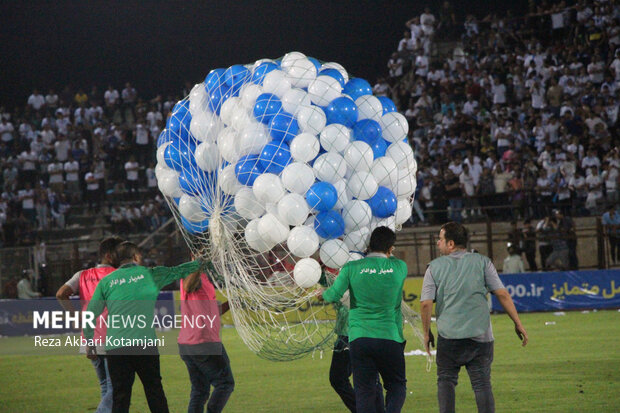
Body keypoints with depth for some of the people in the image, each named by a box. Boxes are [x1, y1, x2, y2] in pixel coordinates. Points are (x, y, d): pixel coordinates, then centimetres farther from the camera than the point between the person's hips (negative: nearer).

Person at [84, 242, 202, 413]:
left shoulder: (106, 282, 10)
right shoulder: (149, 275, 7)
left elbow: (90, 315, 9)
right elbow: (177, 271, 21)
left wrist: (89, 341, 21)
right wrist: (199, 262, 38)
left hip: (115, 347, 2)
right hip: (144, 343, -2)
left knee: (120, 398, 3)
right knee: (155, 392, 6)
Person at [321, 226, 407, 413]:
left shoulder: (352, 268, -2)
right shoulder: (399, 267, 1)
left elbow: (334, 295, -9)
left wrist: (323, 293, 13)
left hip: (359, 337, 0)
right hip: (389, 337, 0)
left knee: (364, 390, 5)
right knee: (397, 385, 13)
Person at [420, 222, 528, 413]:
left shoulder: (435, 267, 4)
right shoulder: (482, 262, 5)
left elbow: (425, 304, -2)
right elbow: (502, 294, 0)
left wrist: (427, 333, 10)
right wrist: (518, 324, 4)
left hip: (449, 335, -1)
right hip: (480, 335, 1)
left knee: (446, 381, 9)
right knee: (482, 383, 1)